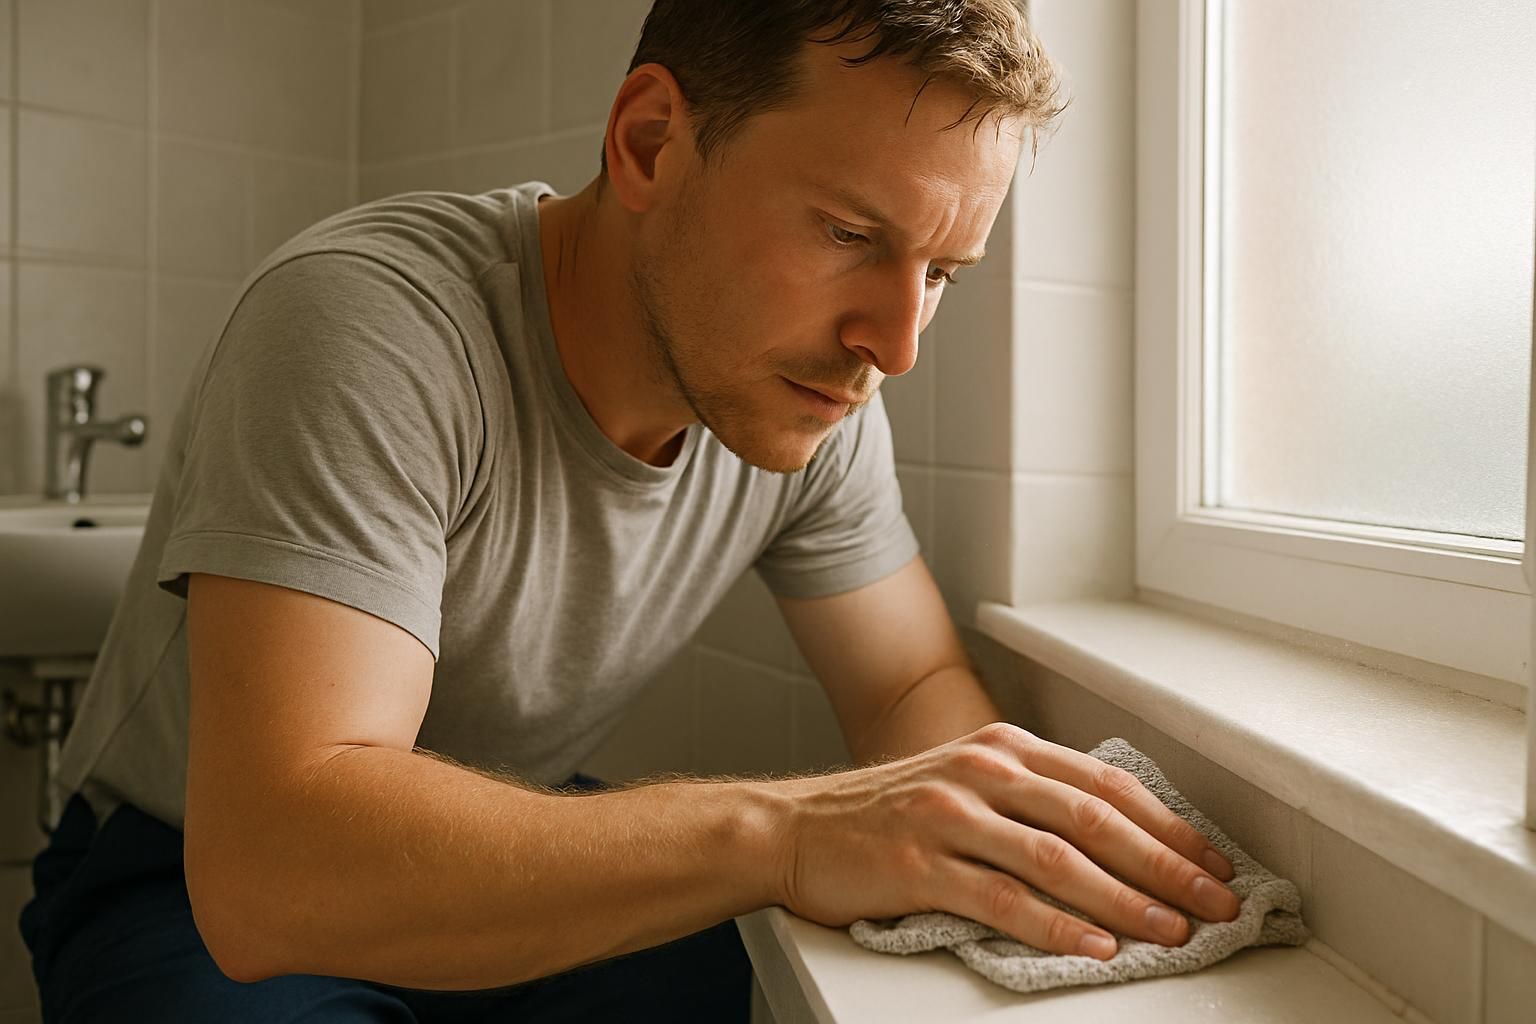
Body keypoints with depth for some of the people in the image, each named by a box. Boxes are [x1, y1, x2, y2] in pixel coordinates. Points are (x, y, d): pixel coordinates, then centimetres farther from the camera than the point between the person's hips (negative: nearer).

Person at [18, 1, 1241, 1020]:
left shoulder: (812, 382, -12)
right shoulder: (365, 325, -30)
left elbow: (916, 683, -3)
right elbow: (270, 864, -37)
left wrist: (979, 816, -26)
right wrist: (783, 832, -45)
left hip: (518, 849, 4)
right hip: (200, 884, -3)